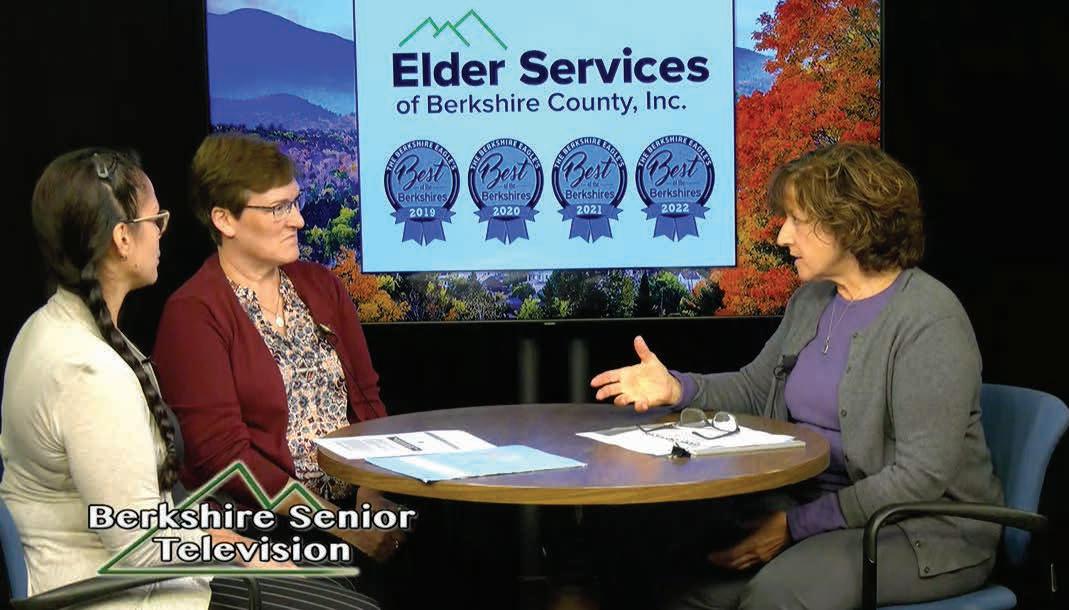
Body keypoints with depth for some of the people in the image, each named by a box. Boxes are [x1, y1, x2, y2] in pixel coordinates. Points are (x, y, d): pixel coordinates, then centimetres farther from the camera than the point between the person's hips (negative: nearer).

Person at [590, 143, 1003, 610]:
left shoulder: (930, 321, -17)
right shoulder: (813, 299, 9)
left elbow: (919, 479, -21)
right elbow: (754, 387, 22)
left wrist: (795, 525, -22)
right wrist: (677, 388, 2)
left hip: (925, 532, -6)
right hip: (816, 506, 7)